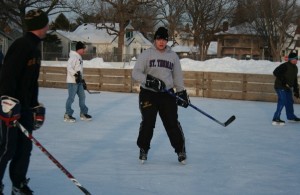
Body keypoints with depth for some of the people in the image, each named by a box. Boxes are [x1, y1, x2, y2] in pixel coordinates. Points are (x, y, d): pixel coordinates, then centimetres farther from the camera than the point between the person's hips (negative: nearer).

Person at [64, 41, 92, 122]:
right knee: (71, 98, -5)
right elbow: (69, 67, -25)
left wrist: (82, 79, 22)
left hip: (78, 81, 10)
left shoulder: (79, 58, 16)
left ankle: (83, 114, 20)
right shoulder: (73, 57, -14)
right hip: (72, 81, -10)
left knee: (82, 96, 12)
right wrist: (76, 74, -29)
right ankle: (67, 115, 2)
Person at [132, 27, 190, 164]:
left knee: (172, 123, -2)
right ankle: (143, 150, 16)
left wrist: (182, 92, 9)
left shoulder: (173, 56, 9)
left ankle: (180, 150, 11)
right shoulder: (146, 54, -2)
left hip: (167, 94, 2)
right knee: (148, 123, -4)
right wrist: (149, 80, -23)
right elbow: (136, 73, -7)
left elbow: (177, 75, 16)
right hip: (148, 93, -2)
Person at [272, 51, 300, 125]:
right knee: (282, 101, -16)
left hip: (288, 88, 9)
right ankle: (276, 119, -15)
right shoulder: (285, 66, -19)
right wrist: (283, 81, -28)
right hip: (280, 87, -9)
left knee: (290, 101, 19)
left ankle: (291, 116, 39)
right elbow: (275, 72, -27)